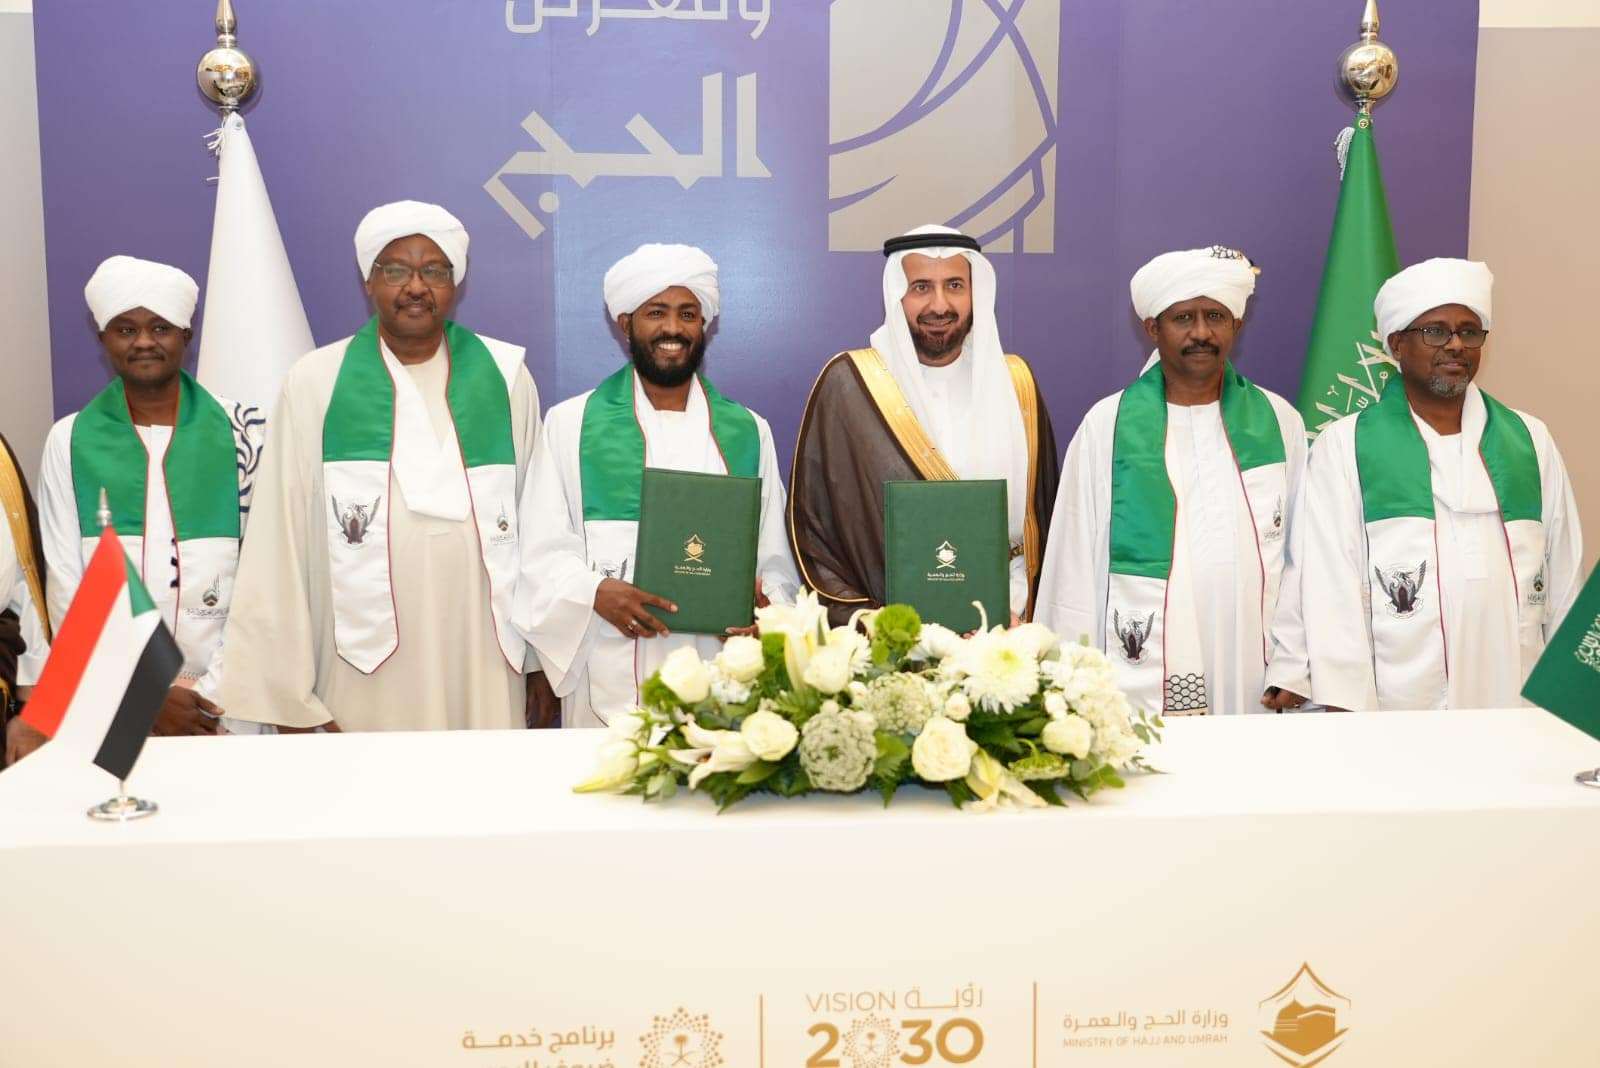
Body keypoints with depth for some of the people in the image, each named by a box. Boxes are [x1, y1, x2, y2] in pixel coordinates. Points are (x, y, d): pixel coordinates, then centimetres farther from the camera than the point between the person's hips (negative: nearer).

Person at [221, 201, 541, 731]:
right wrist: (286, 696, -3)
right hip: (363, 678, -1)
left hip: (487, 673, 1)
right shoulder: (316, 383, 1)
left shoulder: (506, 377, 6)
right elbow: (281, 543, 0)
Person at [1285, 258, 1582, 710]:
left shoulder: (1531, 441, 8)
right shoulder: (1344, 447, -4)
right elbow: (1332, 590, -8)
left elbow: (1564, 583, 9)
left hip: (1520, 709, 3)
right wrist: (1347, 710, -13)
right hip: (1400, 716, -3)